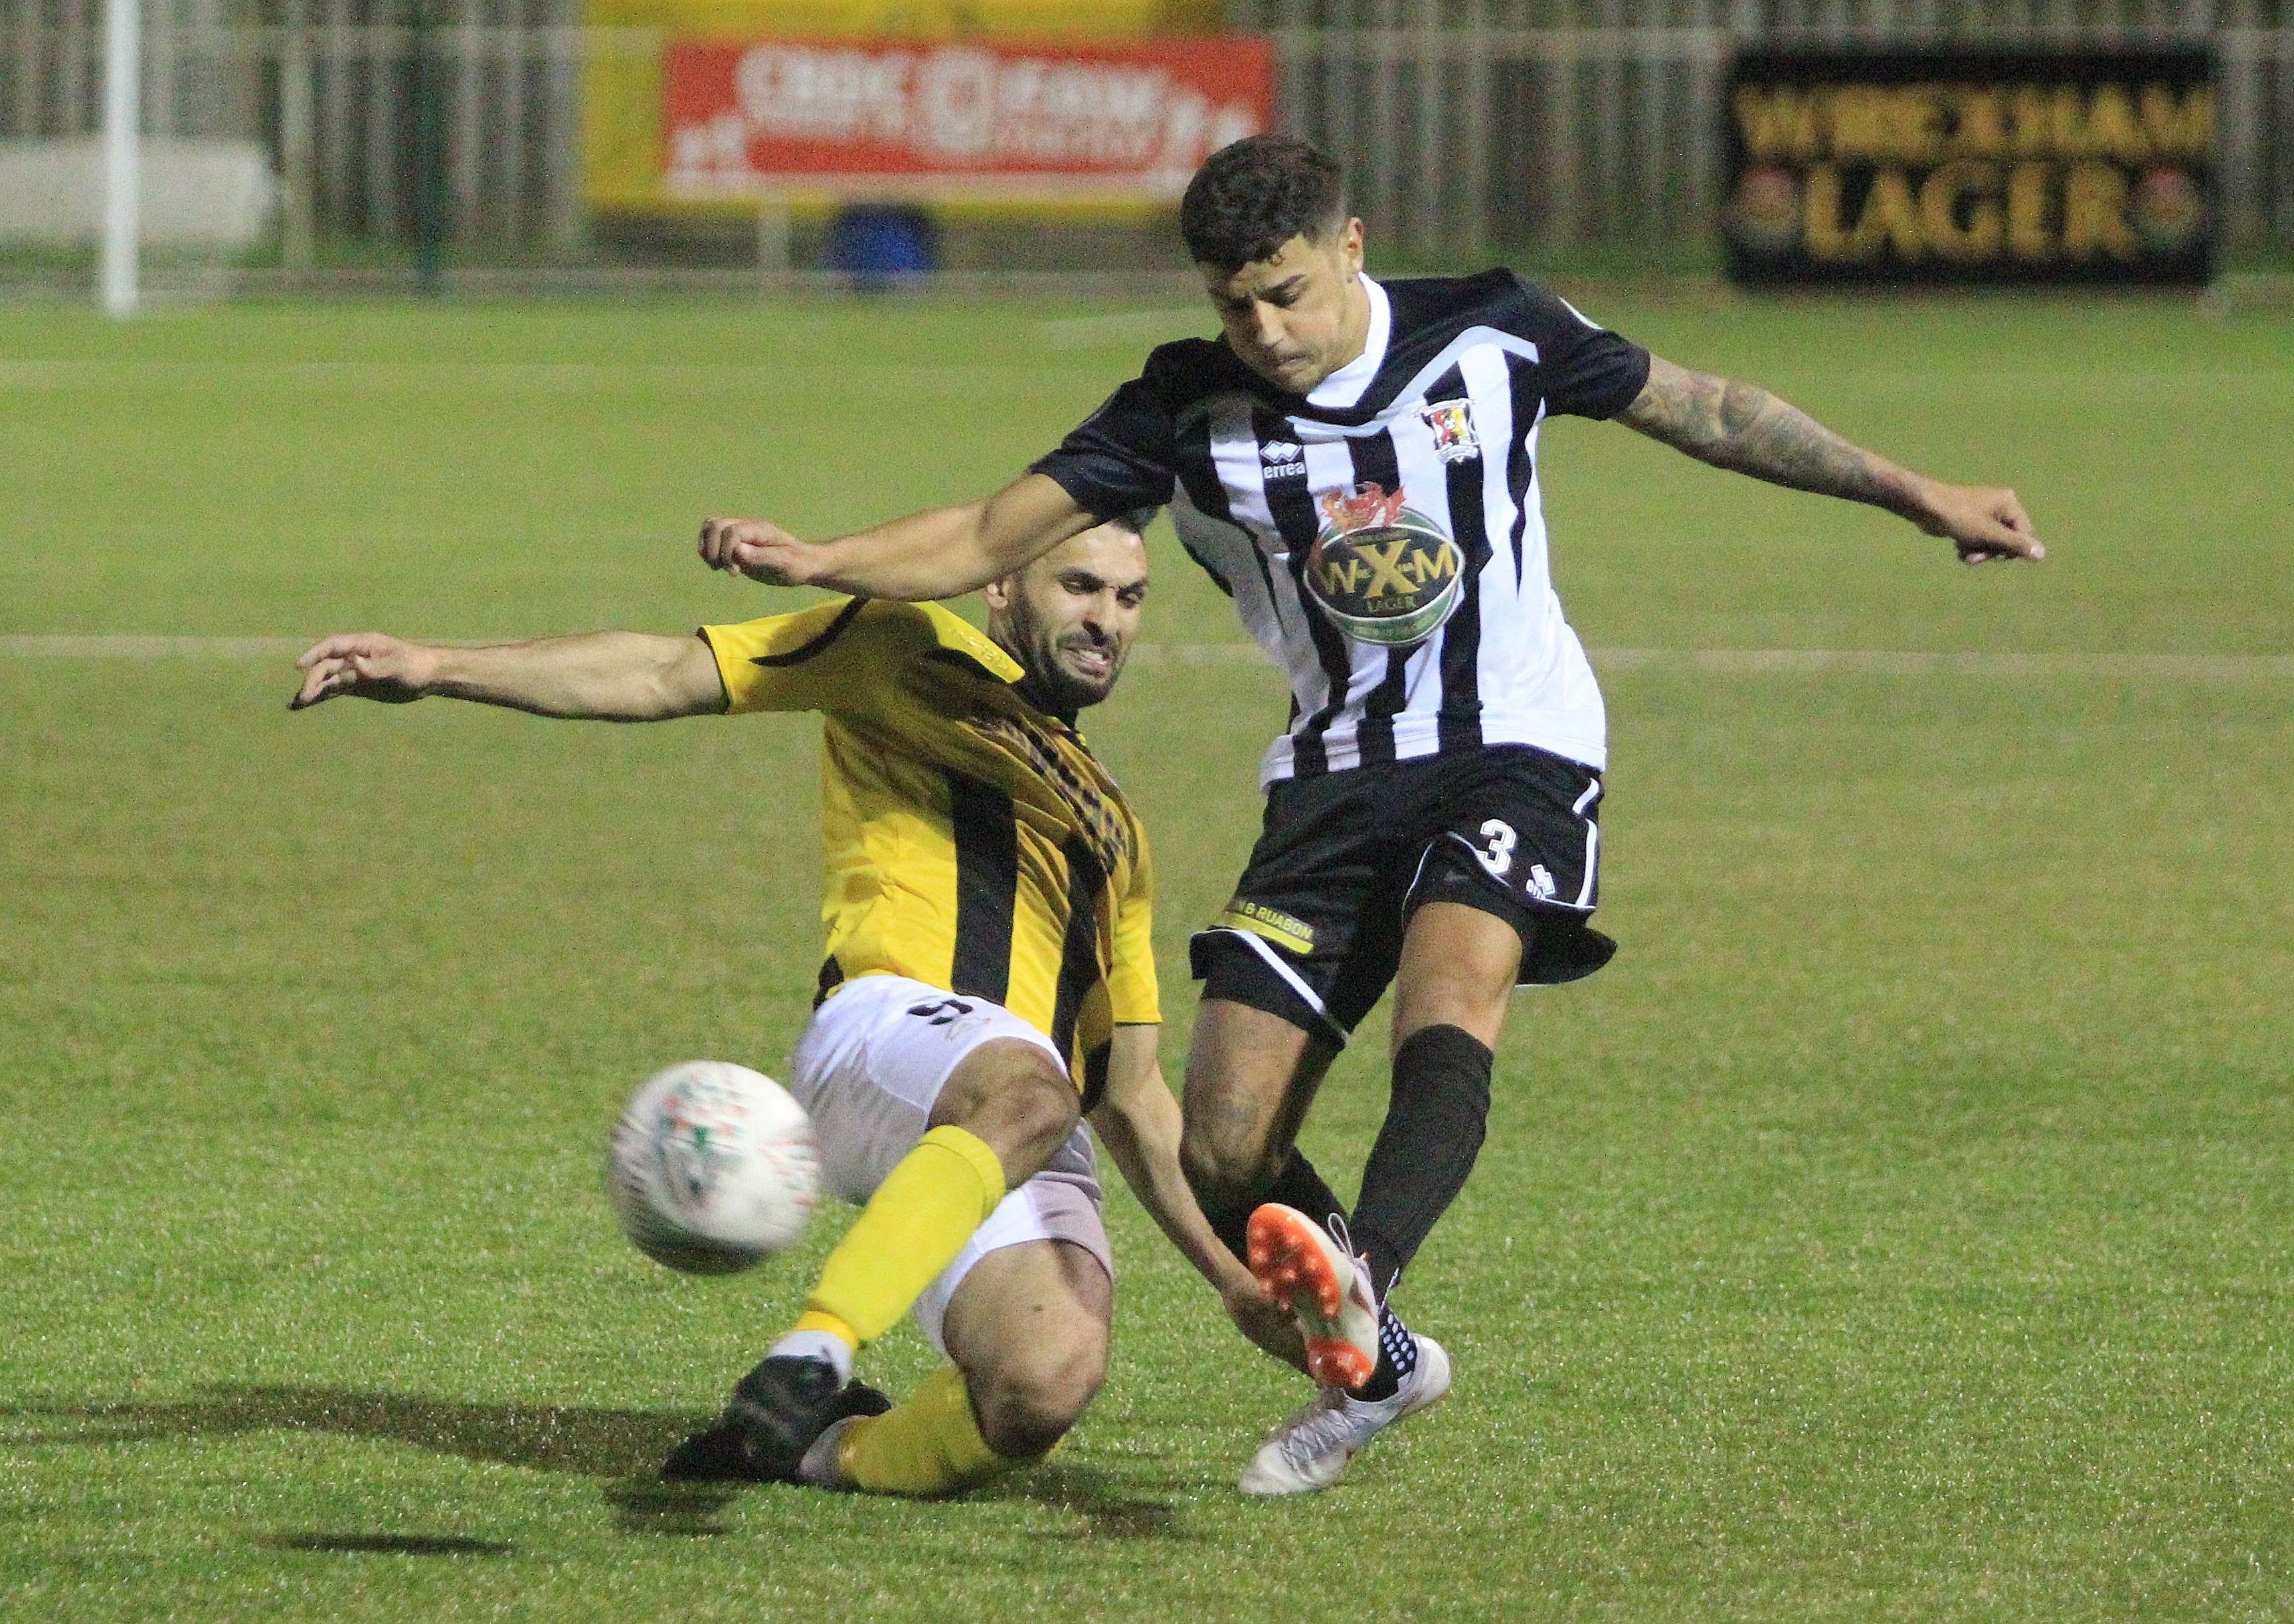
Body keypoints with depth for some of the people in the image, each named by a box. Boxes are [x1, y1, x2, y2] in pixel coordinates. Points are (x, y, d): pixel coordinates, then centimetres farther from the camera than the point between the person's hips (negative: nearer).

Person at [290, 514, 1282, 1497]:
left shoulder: (1111, 828, 36)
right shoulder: (916, 654, 20)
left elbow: (1131, 1094, 36)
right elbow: (668, 677, 11)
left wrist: (1229, 1271, 26)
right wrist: (438, 671, 0)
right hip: (892, 1023, -5)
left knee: (1049, 1382, -27)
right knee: (1027, 1094, -43)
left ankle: (817, 1448, -3)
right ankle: (810, 1357, -45)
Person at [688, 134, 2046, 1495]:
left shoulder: (1488, 336, -4)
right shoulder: (1192, 412, -3)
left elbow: (1694, 409, 10)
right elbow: (994, 537, -5)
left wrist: (1917, 496, 14)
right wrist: (815, 560, -23)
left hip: (1515, 751, -3)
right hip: (1337, 777, 3)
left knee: (1446, 1016, -33)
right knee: (1225, 1152, -5)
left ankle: (1357, 1278, -56)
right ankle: (1377, 1366, 20)